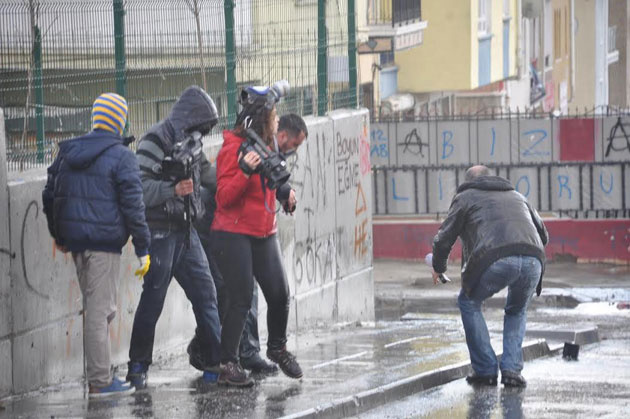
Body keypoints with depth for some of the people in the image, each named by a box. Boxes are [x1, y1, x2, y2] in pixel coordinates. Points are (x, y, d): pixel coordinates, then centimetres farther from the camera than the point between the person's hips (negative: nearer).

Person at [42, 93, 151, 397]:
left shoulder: (67, 153, 11)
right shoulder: (121, 157, -9)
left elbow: (49, 196, 16)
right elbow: (132, 205, -12)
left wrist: (58, 236, 27)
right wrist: (143, 249, -8)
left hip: (75, 237, 7)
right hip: (105, 241, -7)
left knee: (96, 307, 17)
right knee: (100, 310, -5)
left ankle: (97, 374, 17)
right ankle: (100, 381, -4)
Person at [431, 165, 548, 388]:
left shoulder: (466, 197, 23)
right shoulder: (516, 196, 36)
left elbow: (444, 238, 18)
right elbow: (543, 235, 35)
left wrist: (438, 268, 36)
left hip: (496, 260, -4)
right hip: (532, 259, 4)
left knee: (469, 303, 23)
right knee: (517, 311, 30)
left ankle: (485, 370, 17)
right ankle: (512, 369, 14)